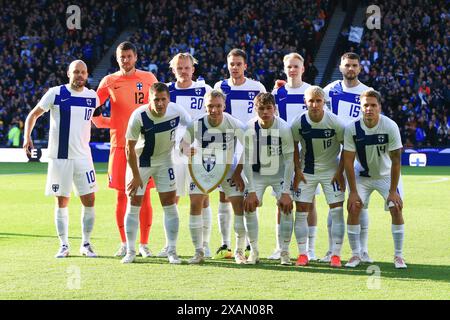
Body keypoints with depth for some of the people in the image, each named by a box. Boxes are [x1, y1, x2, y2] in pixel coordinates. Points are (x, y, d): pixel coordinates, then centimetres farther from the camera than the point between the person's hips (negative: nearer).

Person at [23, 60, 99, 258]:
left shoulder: (92, 97, 5)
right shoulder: (55, 93, -5)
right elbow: (33, 115, 2)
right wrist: (27, 137, -9)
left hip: (83, 156, 3)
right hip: (59, 156, -2)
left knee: (89, 200, -1)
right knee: (62, 201, 3)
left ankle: (86, 244, 12)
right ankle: (64, 245, 13)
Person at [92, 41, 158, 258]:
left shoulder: (148, 78, 5)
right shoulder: (109, 81, 5)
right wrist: (104, 122, 2)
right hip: (119, 144, 0)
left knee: (144, 195, -1)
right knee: (121, 195, 3)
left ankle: (144, 244, 6)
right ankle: (124, 243, 13)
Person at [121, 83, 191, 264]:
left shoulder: (176, 111, -19)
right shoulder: (138, 116, -27)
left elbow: (192, 127, 4)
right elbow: (130, 148, -18)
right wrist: (136, 176, -15)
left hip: (164, 161, 2)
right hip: (139, 162, -2)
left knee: (170, 205, -3)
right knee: (133, 205, 0)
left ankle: (172, 251, 5)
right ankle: (130, 251, 10)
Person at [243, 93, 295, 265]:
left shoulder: (284, 128, -22)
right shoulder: (249, 128, -18)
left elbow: (289, 160, -16)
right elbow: (247, 160, -11)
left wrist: (286, 191, -19)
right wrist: (251, 191, -15)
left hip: (280, 174, -1)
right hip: (257, 174, 1)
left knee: (286, 207, -15)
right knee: (248, 207, -11)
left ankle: (284, 252, -3)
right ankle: (254, 251, 3)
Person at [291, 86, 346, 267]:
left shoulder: (335, 122, -18)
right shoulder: (298, 123, -13)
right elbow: (294, 146, 3)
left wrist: (340, 171, -9)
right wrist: (297, 170, -2)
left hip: (331, 170, -1)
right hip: (306, 171, 1)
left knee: (337, 211, -8)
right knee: (301, 211, -2)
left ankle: (336, 255, -1)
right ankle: (302, 254, 8)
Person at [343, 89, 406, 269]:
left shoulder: (390, 127, -24)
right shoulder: (352, 129, -21)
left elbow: (396, 161, -19)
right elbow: (348, 161, -14)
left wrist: (393, 191, -19)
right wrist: (353, 192, -17)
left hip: (387, 175, -1)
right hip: (363, 175, 1)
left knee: (396, 210, -13)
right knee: (353, 209, -13)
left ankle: (398, 256, 0)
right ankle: (356, 255, -1)